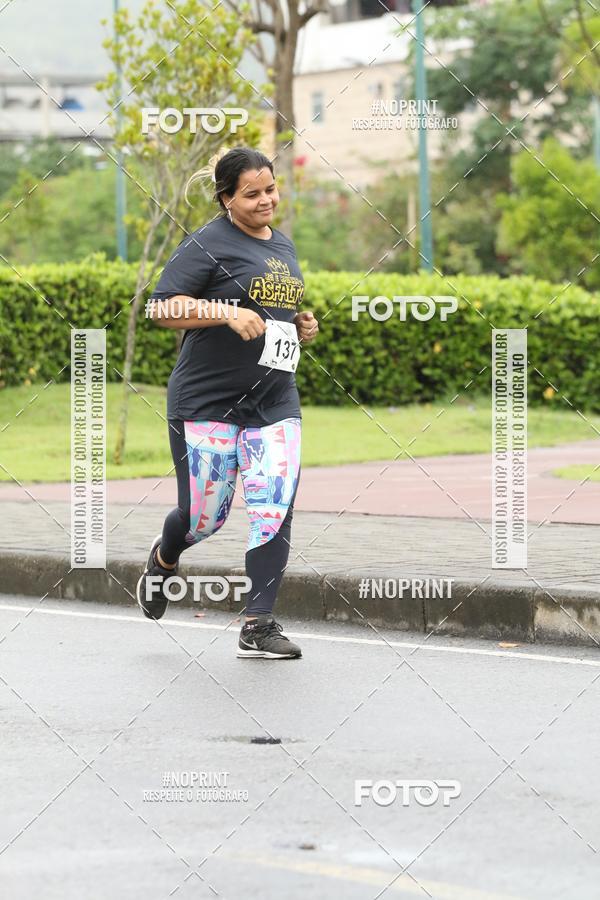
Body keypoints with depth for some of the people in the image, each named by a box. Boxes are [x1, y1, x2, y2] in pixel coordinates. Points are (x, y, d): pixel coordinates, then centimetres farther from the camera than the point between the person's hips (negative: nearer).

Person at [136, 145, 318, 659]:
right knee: (205, 515, 3)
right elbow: (163, 307, -14)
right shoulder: (209, 245, -8)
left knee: (275, 511, -9)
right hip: (207, 401, -5)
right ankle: (164, 560, 39)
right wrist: (227, 312, -24)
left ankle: (258, 627, -5)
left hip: (275, 403, 5)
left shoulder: (283, 246, 16)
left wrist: (301, 326, 10)